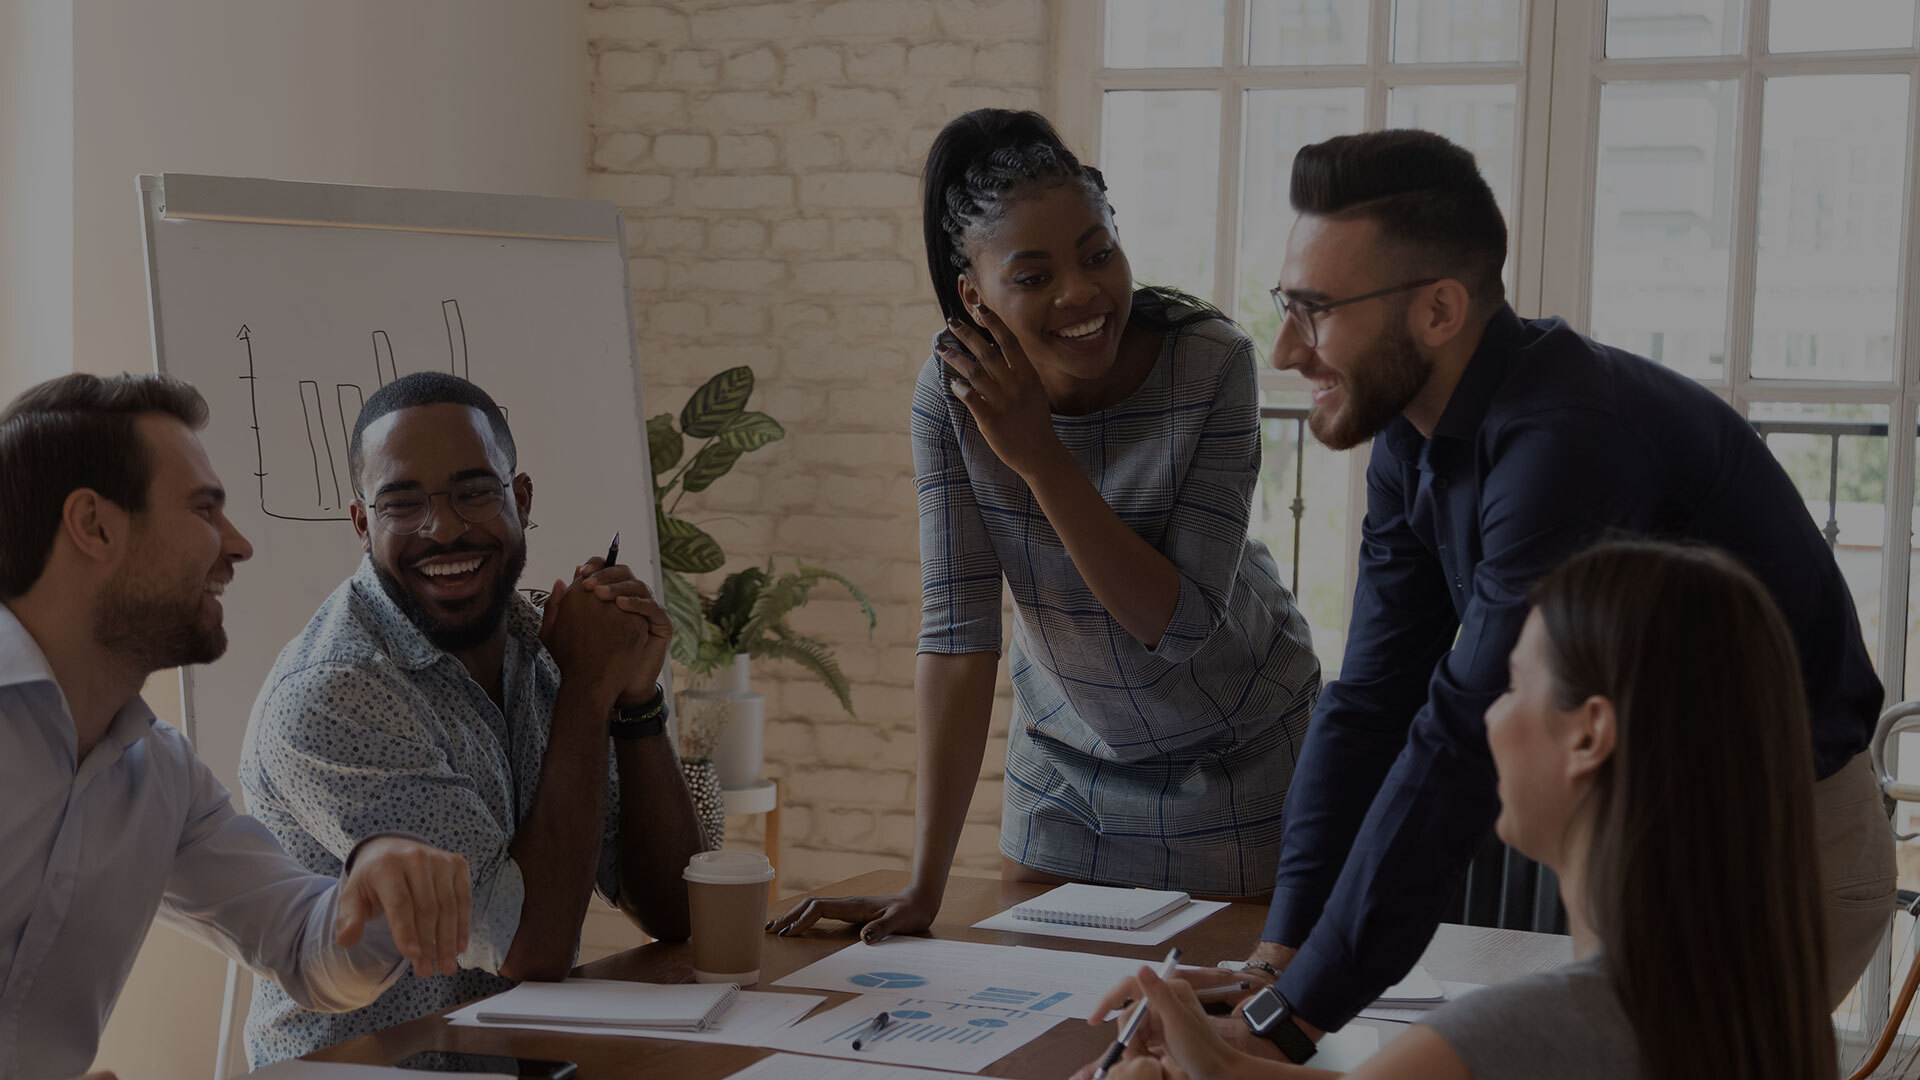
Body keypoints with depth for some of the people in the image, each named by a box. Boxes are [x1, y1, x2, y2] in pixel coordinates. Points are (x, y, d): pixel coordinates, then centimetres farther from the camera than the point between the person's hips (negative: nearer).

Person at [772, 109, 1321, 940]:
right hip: (1066, 763, 2)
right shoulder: (954, 391, -18)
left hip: (1236, 760, -2)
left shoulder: (1210, 364, -25)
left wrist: (1041, 458, -33)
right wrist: (925, 885, -24)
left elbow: (1182, 625, -27)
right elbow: (958, 631, -20)